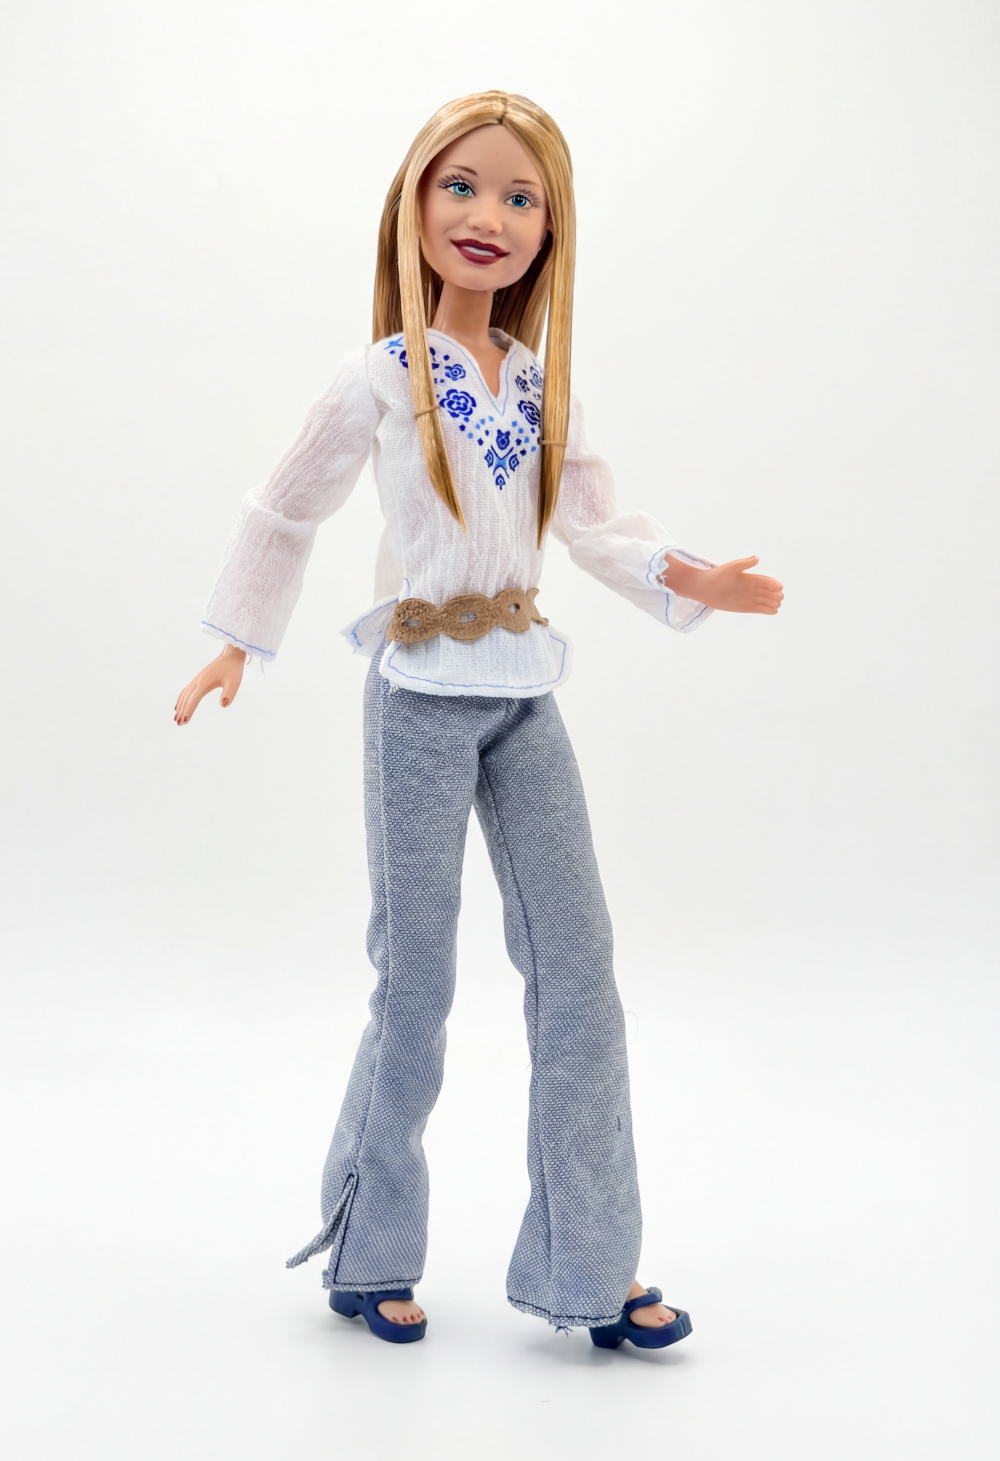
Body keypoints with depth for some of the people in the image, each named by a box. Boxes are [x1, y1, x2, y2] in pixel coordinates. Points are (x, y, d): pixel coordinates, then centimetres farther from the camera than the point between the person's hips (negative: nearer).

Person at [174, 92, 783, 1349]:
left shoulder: (542, 382, 9)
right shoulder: (379, 381, -4)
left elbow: (597, 522, 5)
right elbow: (288, 512, 5)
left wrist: (690, 577, -11)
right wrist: (238, 643, 8)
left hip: (524, 694, 5)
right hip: (422, 692, -5)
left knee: (579, 967, 1)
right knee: (417, 976, 3)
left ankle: (587, 1269, 11)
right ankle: (370, 1252, 22)